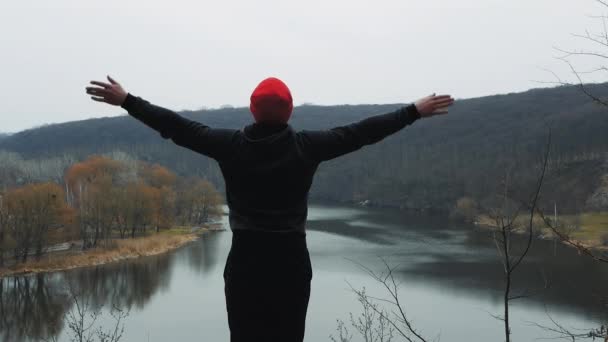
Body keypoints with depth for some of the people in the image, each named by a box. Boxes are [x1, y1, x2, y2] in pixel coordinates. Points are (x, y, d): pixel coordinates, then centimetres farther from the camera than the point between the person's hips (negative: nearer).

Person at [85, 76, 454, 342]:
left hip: (245, 259, 0)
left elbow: (178, 127, 1)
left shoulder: (231, 144, -4)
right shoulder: (307, 146, -5)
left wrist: (126, 100, 11)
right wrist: (416, 111, 8)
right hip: (291, 259, 0)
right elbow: (360, 132, -1)